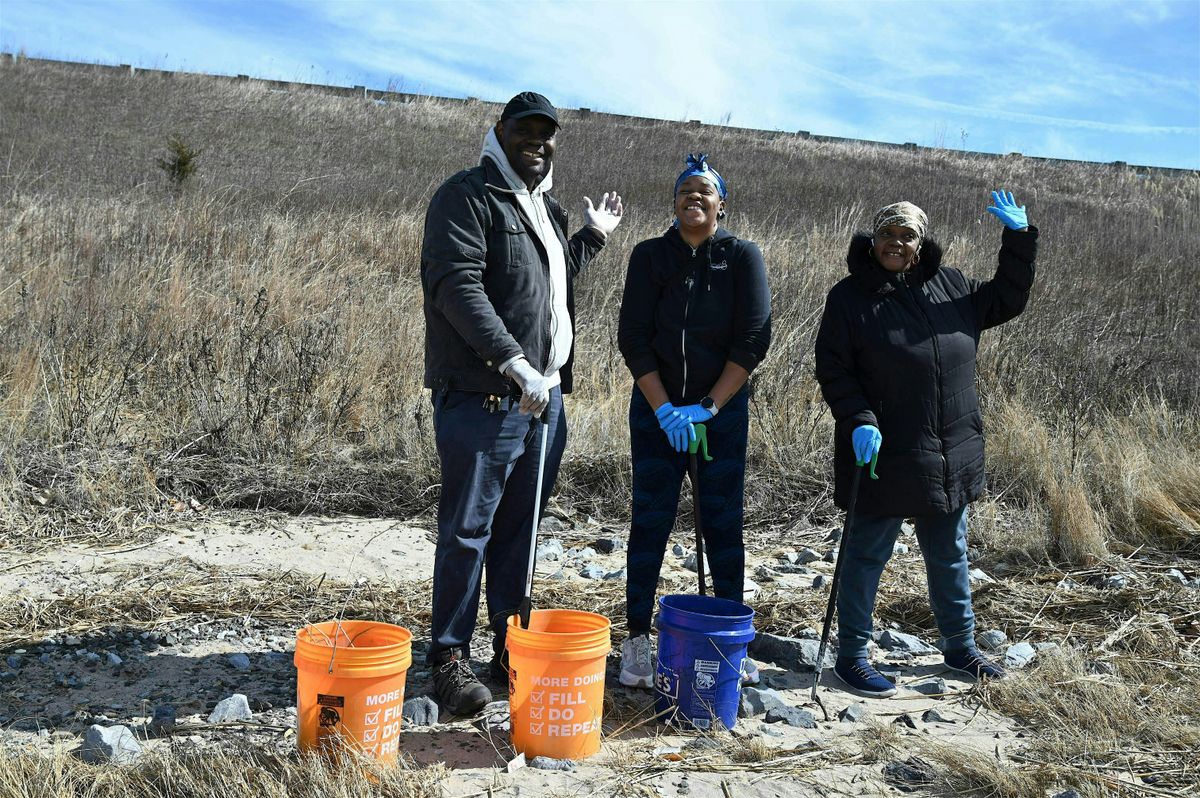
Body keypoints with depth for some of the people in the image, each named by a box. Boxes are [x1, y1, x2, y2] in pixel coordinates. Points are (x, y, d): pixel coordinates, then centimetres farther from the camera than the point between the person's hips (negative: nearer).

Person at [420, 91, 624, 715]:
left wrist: (593, 236, 29)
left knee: (520, 530, 13)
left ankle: (513, 649, 24)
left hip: (543, 396, 8)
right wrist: (514, 364, -24)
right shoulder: (467, 196, -7)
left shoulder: (546, 209, 20)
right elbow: (456, 285, -19)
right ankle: (449, 657, 11)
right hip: (482, 399, -8)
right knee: (468, 532, -1)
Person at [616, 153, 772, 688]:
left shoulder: (742, 257, -2)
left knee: (724, 523, 4)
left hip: (723, 409, 0)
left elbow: (754, 338, -8)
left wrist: (707, 407, -13)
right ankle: (637, 639, 9)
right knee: (650, 521, 1)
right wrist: (665, 411, -13)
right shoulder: (651, 256, 0)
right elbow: (633, 338, -5)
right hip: (657, 409, 0)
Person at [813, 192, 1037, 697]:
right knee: (867, 555, 4)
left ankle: (960, 646, 36)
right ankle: (851, 656, 17)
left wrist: (1019, 238, 9)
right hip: (881, 452, -5)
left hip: (950, 458, 6)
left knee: (950, 555, 19)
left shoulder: (950, 288, 7)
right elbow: (832, 370, -9)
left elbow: (1007, 300, 19)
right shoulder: (851, 296, -7)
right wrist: (858, 422, -21)